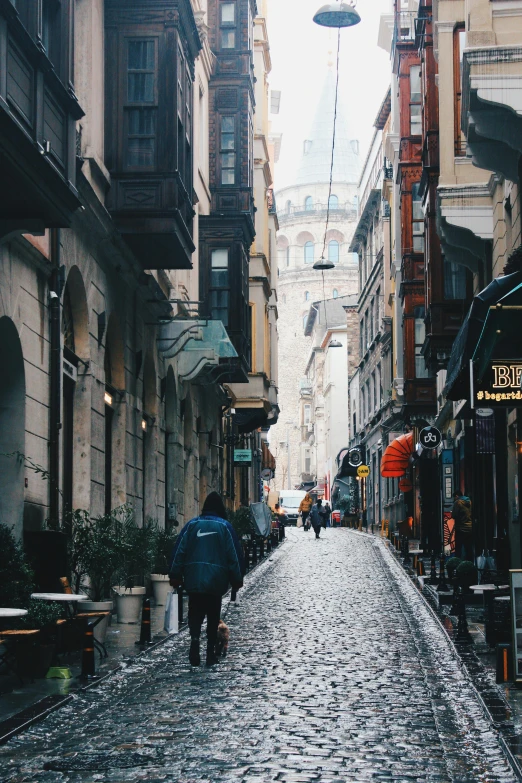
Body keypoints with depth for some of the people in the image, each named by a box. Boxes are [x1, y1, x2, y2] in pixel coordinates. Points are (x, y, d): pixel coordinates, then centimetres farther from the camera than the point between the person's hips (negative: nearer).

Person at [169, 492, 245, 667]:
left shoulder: (192, 525, 4)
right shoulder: (225, 526, -1)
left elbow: (179, 551, 3)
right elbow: (234, 555, 0)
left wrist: (175, 576, 8)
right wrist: (237, 580, 7)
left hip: (194, 579, 1)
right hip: (216, 580, -1)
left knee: (195, 612, 10)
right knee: (213, 615, 11)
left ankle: (195, 638, -17)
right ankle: (211, 651, 9)